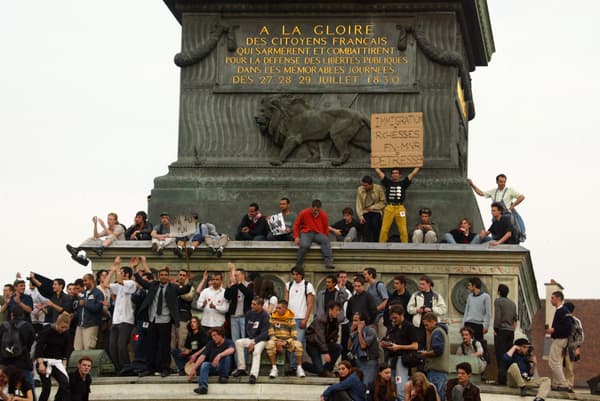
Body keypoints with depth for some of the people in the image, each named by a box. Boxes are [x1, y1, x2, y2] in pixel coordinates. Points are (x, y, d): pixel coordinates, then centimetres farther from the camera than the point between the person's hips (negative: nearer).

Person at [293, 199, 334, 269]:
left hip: (318, 234, 2)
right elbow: (296, 225, 5)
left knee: (326, 241, -32)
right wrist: (296, 237, -5)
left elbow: (326, 228, 14)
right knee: (304, 245, -35)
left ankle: (329, 262, -41)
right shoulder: (303, 213, -3)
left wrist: (325, 238, 2)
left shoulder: (323, 215, 2)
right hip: (306, 233, -2)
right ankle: (298, 265, -20)